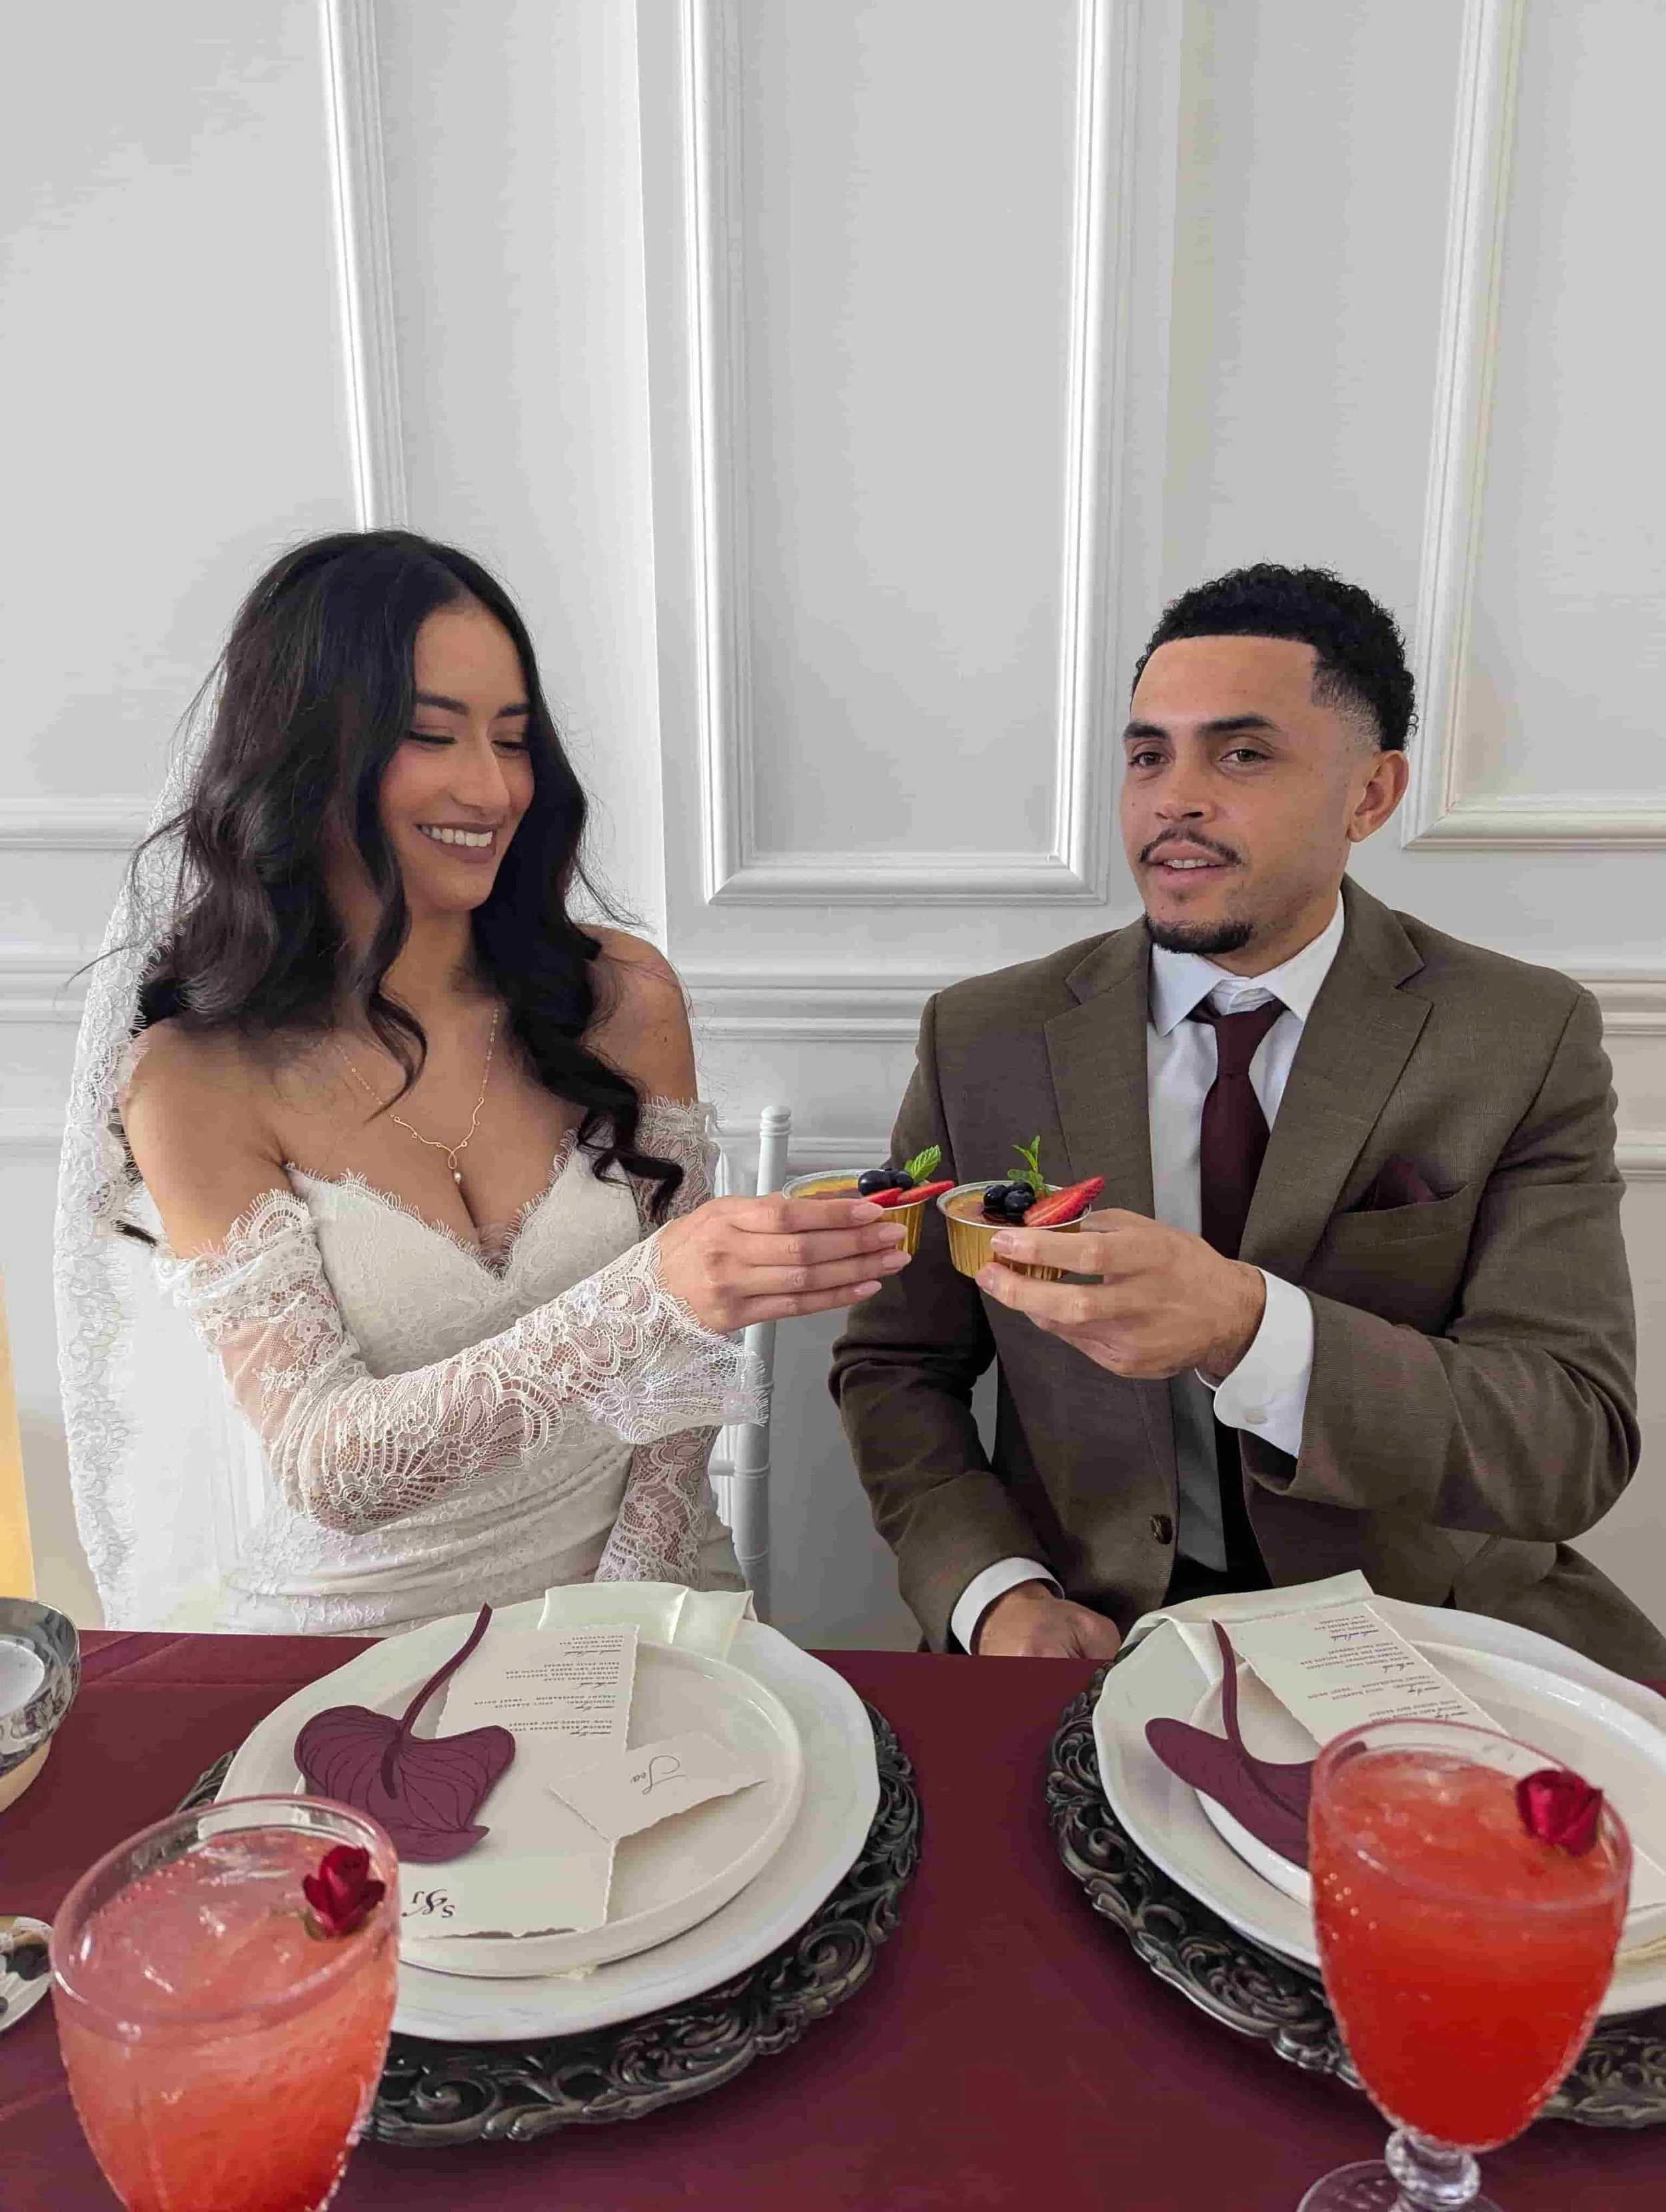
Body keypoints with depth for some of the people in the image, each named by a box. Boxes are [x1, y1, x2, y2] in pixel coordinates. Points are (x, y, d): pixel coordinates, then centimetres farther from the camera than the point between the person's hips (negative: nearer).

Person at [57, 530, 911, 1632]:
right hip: (337, 1624, -1)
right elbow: (322, 1466, -18)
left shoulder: (624, 997, -4)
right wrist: (647, 1299, -32)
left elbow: (681, 1345, 4)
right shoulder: (194, 1078, -11)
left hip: (613, 1587, 1)